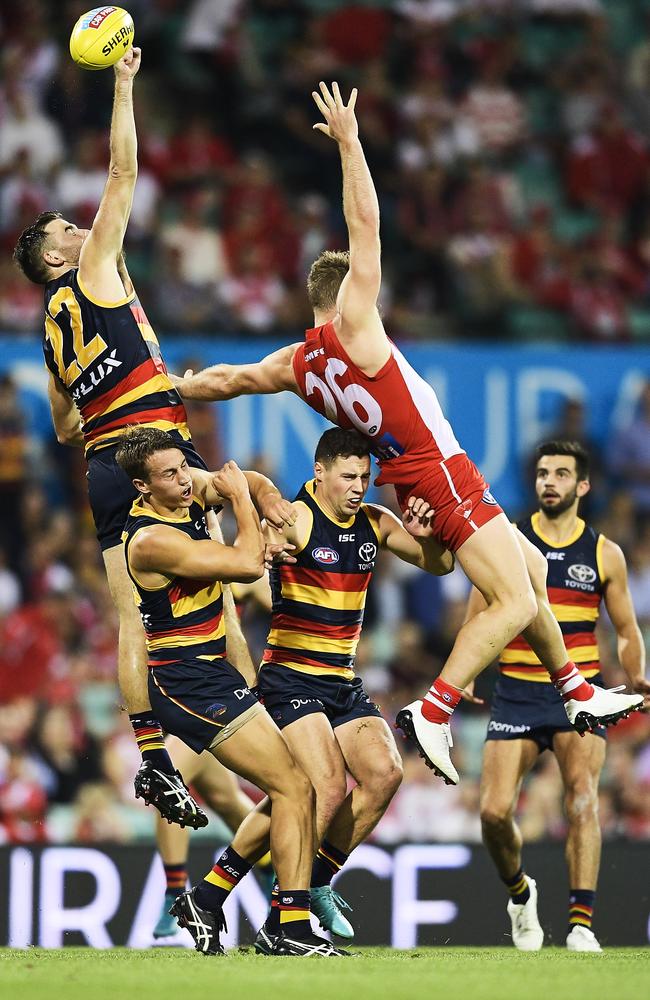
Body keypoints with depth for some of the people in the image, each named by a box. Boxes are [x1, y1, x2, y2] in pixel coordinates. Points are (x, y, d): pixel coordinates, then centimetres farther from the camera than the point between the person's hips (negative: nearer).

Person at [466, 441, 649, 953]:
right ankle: (519, 890, 23)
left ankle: (582, 924, -23)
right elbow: (476, 623, 8)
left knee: (583, 796, -23)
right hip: (517, 694, 1)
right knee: (495, 811, -9)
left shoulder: (604, 554, 5)